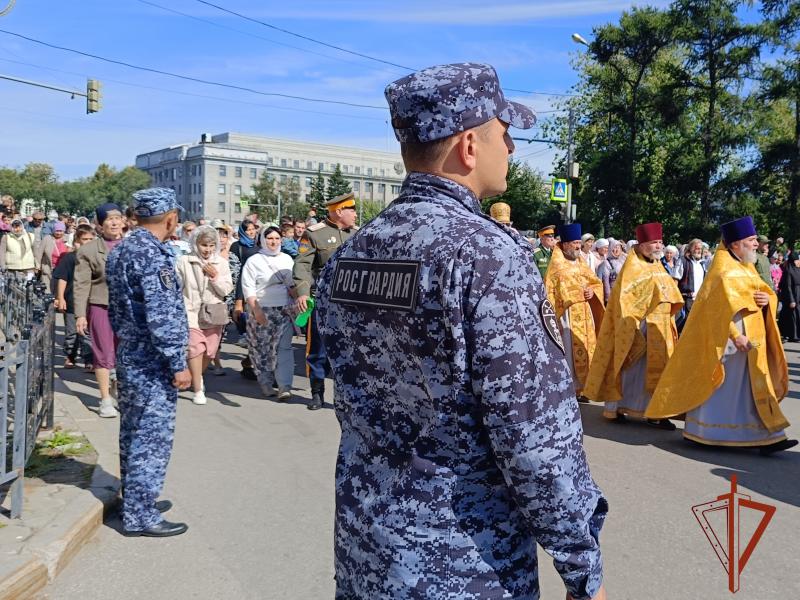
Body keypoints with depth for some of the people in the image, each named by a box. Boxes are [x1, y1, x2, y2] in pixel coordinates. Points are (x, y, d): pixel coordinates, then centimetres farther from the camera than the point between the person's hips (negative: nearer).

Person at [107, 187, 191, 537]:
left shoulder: (120, 251, 10)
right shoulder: (153, 255, -20)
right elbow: (162, 316, -24)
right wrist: (178, 364, -20)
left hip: (129, 354, 10)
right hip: (152, 361, -10)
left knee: (133, 433, 18)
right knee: (152, 438, -1)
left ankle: (134, 500, 30)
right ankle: (140, 515, 7)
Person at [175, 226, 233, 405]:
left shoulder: (221, 263, 2)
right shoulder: (184, 262, -3)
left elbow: (227, 290, 0)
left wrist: (215, 277, -15)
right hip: (191, 312, -3)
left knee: (210, 351, 10)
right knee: (195, 349, -13)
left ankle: (197, 377, 39)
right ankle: (198, 390, -4)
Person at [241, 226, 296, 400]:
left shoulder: (287, 259, 13)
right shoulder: (253, 261, 1)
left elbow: (294, 283, 17)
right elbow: (248, 289, -5)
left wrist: (297, 300, 0)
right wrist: (256, 309, -14)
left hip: (285, 310, 3)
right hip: (262, 311, -2)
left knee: (284, 348, -5)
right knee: (263, 348, 4)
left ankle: (284, 386, -7)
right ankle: (266, 384, 16)